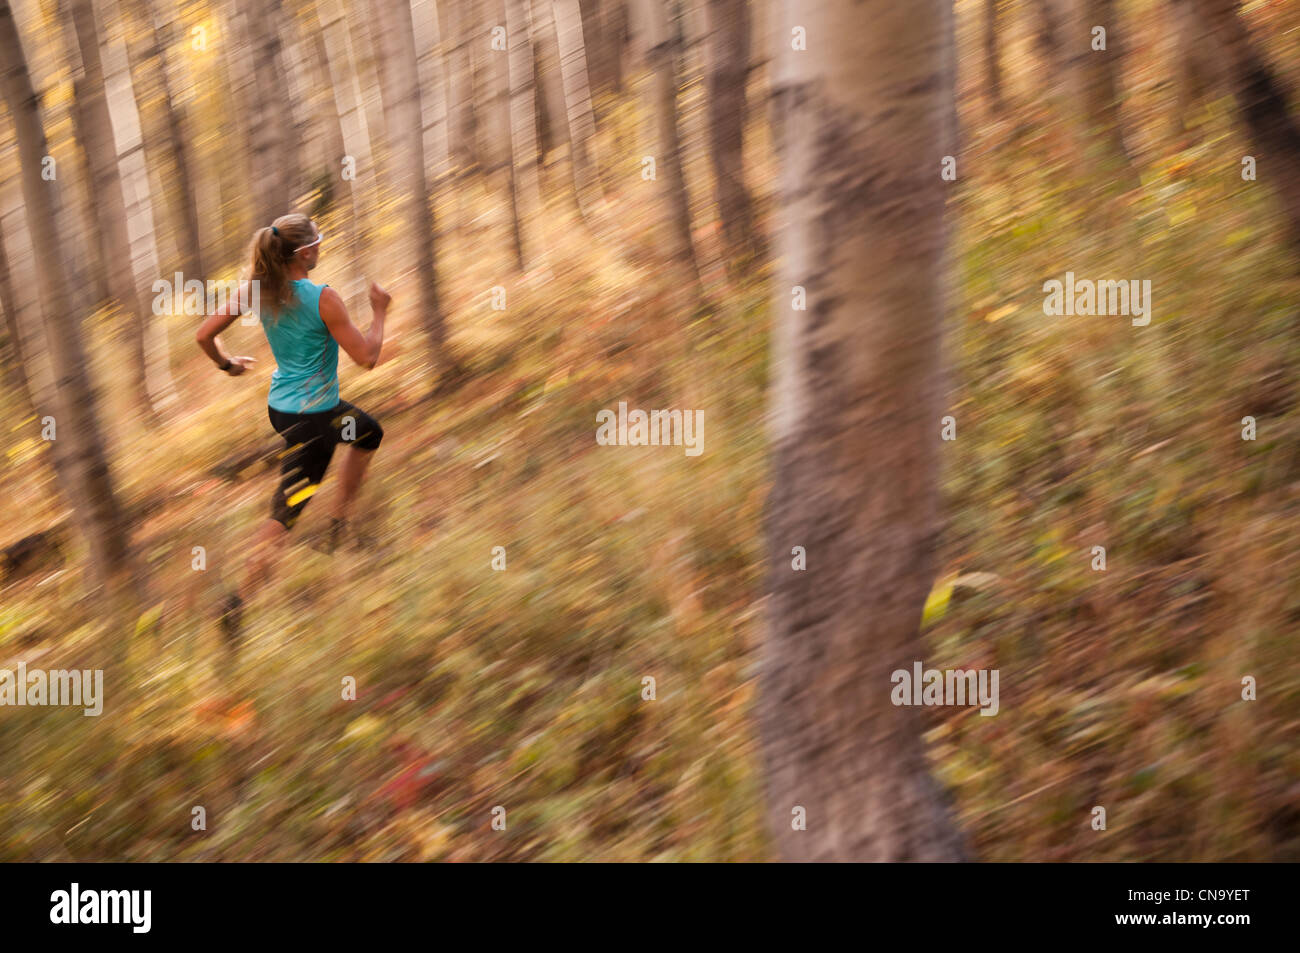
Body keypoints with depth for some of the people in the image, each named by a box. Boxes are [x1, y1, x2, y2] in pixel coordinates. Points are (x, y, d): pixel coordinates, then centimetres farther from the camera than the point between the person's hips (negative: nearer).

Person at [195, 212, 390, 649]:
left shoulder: (255, 290, -6)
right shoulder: (323, 299, -25)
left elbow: (204, 335, -3)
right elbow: (366, 357, -18)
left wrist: (227, 364, 16)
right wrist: (379, 312, -3)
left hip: (281, 403, 8)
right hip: (311, 416, -8)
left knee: (369, 432, 31)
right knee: (287, 511, -1)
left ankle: (338, 523, 36)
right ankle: (240, 599, -5)